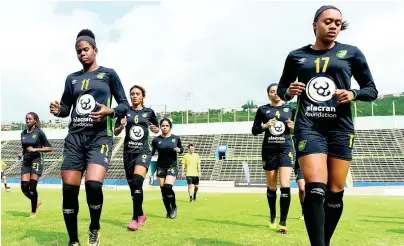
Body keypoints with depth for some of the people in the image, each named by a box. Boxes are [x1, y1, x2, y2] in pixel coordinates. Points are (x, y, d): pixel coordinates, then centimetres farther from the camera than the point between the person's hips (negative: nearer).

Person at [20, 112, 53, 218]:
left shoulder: (39, 132, -6)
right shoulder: (23, 133, 10)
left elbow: (49, 148, -7)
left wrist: (35, 149, -17)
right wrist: (21, 153, 3)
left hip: (36, 161, -5)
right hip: (26, 161, 5)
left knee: (32, 187, -8)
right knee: (24, 187, -4)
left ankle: (33, 212, 8)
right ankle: (36, 202, 24)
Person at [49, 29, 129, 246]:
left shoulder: (108, 74, 6)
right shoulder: (72, 78, 17)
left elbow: (125, 105, 4)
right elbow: (65, 109, 19)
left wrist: (109, 111, -16)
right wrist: (57, 110, -4)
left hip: (100, 137, -4)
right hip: (74, 138, 4)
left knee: (93, 185, -23)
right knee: (69, 190, -1)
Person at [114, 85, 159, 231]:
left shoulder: (149, 112, 4)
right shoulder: (125, 111, 5)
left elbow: (157, 129, 17)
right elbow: (115, 132, 7)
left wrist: (155, 129, -6)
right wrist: (121, 126, -14)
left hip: (143, 151, -2)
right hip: (128, 152, 3)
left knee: (137, 181, -23)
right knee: (132, 185, 8)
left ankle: (136, 218, -15)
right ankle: (141, 215, 26)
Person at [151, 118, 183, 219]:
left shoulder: (176, 138, 1)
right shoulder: (156, 140, -1)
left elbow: (181, 149, 14)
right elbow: (151, 153, 2)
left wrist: (179, 150, -7)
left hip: (172, 166, -2)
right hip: (161, 167, 2)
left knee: (168, 187, -20)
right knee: (163, 189, 2)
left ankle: (174, 207, 6)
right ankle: (169, 212, 19)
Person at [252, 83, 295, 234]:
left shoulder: (290, 109, 6)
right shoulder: (263, 110, 5)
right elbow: (254, 130, 5)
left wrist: (293, 127, -10)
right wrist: (265, 126, -12)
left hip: (286, 149, -1)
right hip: (269, 150, 1)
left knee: (285, 186, -12)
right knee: (271, 187, 10)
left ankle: (283, 222, -5)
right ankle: (272, 217, 31)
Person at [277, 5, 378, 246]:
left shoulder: (351, 53, 7)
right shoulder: (296, 56, 9)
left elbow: (372, 90, 10)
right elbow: (281, 89, 18)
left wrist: (354, 94, -12)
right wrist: (289, 92, -6)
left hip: (340, 128, 1)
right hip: (308, 127, 0)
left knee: (335, 193, 4)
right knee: (315, 189, -16)